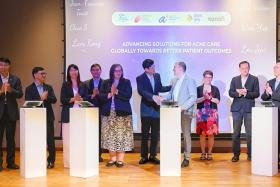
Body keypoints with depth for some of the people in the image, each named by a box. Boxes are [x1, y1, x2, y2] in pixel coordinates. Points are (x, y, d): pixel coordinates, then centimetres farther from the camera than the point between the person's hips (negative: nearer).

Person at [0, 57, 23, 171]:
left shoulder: (16, 79, 5)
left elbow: (20, 94, -2)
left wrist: (10, 90, -19)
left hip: (11, 112, 1)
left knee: (11, 138, 8)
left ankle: (10, 162, 16)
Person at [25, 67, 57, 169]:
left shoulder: (48, 87, 11)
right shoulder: (29, 89, 2)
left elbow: (54, 100, 0)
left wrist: (46, 97, -18)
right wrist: (40, 98, -19)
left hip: (48, 117, 2)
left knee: (50, 140, 3)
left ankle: (51, 161, 13)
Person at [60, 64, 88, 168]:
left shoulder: (83, 85, 14)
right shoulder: (65, 85, 7)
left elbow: (86, 98, 7)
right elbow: (62, 100, -1)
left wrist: (80, 99, -13)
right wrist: (73, 99, -15)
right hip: (69, 115, -2)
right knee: (68, 138, -4)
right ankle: (68, 162, 2)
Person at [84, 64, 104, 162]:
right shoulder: (86, 83, 11)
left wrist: (98, 94, -18)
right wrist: (92, 95, -15)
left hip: (101, 111, -1)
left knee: (100, 133, 2)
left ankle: (99, 154, 10)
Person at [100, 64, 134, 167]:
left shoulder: (126, 82, 6)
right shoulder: (106, 83, 11)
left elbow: (128, 96, -7)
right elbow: (101, 96, 2)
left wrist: (116, 92, -12)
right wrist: (109, 94, -15)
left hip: (122, 113, -2)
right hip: (109, 113, 2)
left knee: (121, 136, -5)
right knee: (110, 136, 1)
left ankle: (120, 159, 2)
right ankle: (112, 158, 10)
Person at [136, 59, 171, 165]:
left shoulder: (157, 76, 7)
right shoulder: (140, 78, -9)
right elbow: (141, 91, -25)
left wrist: (172, 87, 11)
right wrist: (153, 96, -37)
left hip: (156, 108, 4)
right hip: (146, 109, -4)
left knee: (155, 134, 8)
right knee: (145, 134, 2)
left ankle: (153, 155, 18)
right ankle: (144, 156, 11)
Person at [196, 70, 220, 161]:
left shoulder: (215, 89, 10)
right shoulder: (199, 88, 7)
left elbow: (217, 101, 0)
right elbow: (196, 100, -1)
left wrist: (209, 97, -12)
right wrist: (204, 97, -15)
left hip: (212, 113, 0)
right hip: (201, 113, 0)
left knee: (211, 134, -3)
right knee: (202, 133, -3)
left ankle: (209, 153, 6)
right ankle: (203, 153, 6)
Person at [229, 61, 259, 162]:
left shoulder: (254, 79, 6)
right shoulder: (234, 79, 13)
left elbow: (256, 93, -1)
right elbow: (230, 93, 5)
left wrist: (246, 93, -16)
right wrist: (239, 93, -14)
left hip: (249, 108, -2)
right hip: (237, 108, 2)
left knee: (249, 133, -1)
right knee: (236, 132, 3)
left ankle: (250, 154, 8)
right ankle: (236, 154, 10)